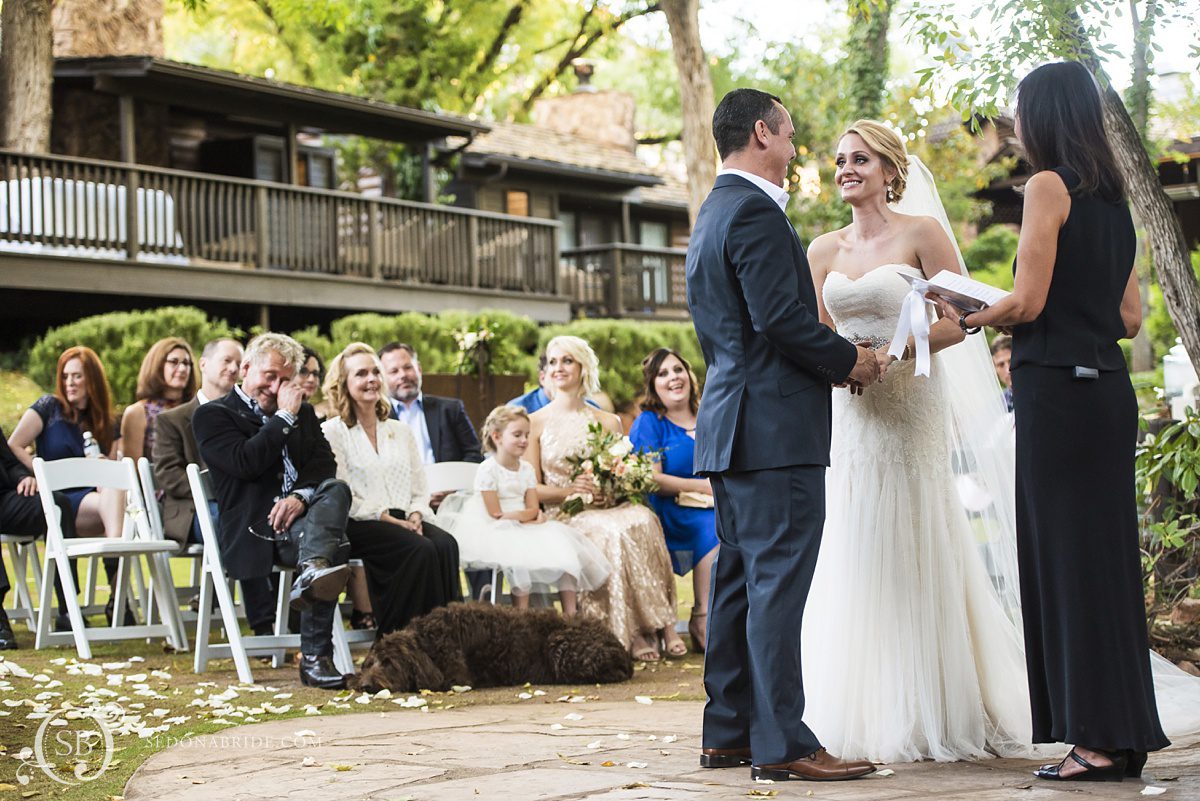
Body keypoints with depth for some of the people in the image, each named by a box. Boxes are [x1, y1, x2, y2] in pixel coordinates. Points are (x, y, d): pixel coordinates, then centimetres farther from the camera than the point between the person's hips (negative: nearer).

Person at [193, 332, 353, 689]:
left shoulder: (302, 413, 26)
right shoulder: (212, 416, 8)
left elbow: (325, 463, 9)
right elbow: (245, 462, -10)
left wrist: (301, 495, -12)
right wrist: (284, 417, -4)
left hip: (299, 514, 5)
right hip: (254, 526, -5)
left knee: (337, 489, -32)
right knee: (333, 547, -32)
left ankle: (313, 570, -54)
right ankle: (314, 657, -43)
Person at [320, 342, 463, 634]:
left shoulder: (400, 431, 22)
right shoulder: (332, 432, 3)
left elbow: (419, 489, 19)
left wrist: (415, 516, -4)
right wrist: (385, 518, -14)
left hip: (403, 520, 5)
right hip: (357, 523, -5)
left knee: (445, 545, -29)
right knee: (420, 549, -33)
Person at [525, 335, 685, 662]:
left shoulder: (607, 422, 18)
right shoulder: (537, 423, 9)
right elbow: (532, 488, 3)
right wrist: (569, 490, -15)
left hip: (608, 508, 3)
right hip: (563, 515, -3)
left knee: (642, 521, -33)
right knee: (613, 534, -35)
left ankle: (662, 624, -33)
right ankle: (634, 634, -33)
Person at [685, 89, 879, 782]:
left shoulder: (714, 214, 20)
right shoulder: (756, 212, -12)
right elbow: (783, 319, -20)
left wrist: (831, 359, 17)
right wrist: (848, 359, -5)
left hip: (730, 424, 10)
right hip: (777, 427, -10)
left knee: (740, 582, 12)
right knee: (779, 582, -10)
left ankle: (729, 732, 16)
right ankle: (781, 742, -9)